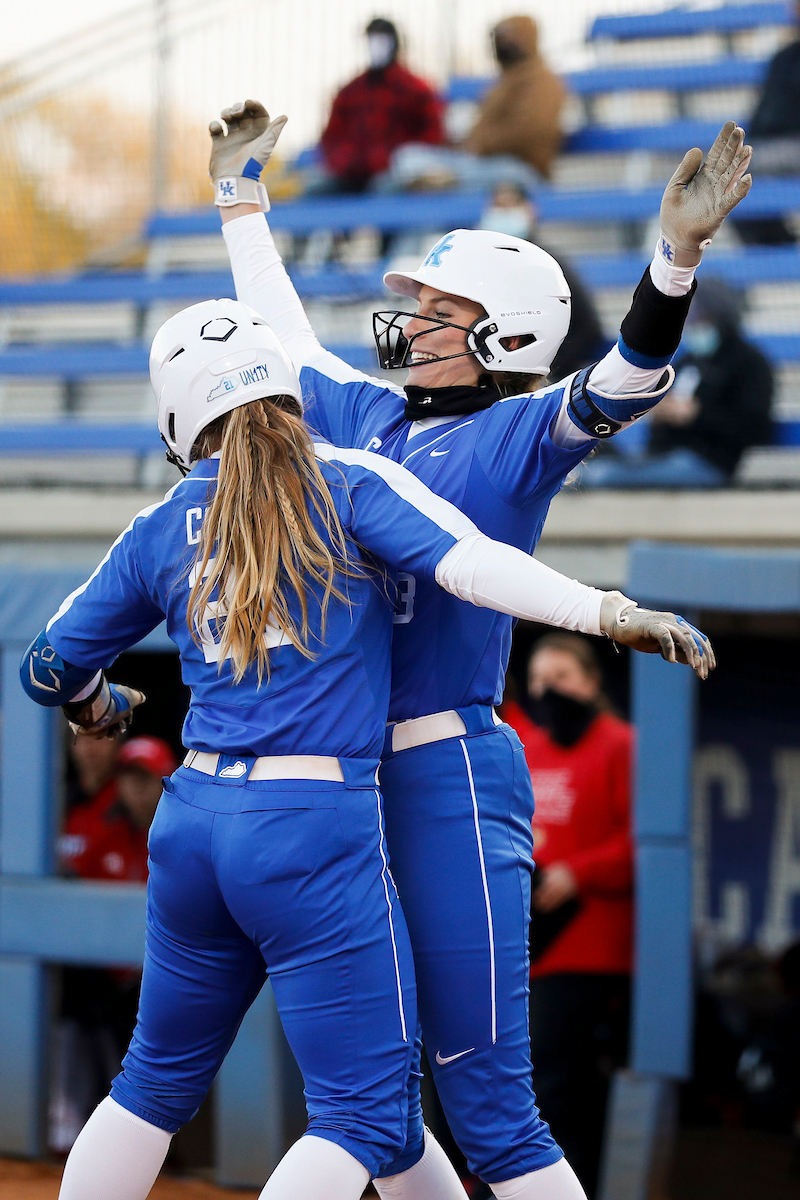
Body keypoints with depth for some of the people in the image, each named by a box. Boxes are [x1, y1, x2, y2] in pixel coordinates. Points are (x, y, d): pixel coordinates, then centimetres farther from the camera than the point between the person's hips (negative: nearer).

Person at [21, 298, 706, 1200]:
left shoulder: (158, 532, 11)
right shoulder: (348, 485, -1)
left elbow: (50, 667, 21)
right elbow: (468, 561, -17)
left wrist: (94, 707, 43)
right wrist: (609, 613, -22)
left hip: (193, 818, 6)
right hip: (317, 830, -5)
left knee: (157, 1083, 22)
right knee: (367, 1119, -2)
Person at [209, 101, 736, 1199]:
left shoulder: (521, 434, -3)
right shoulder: (367, 414, 16)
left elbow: (625, 384, -21)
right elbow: (283, 336, 33)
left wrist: (676, 256, -36)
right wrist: (240, 202, 42)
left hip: (448, 779, -8)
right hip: (337, 783, 8)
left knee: (487, 1106, -10)